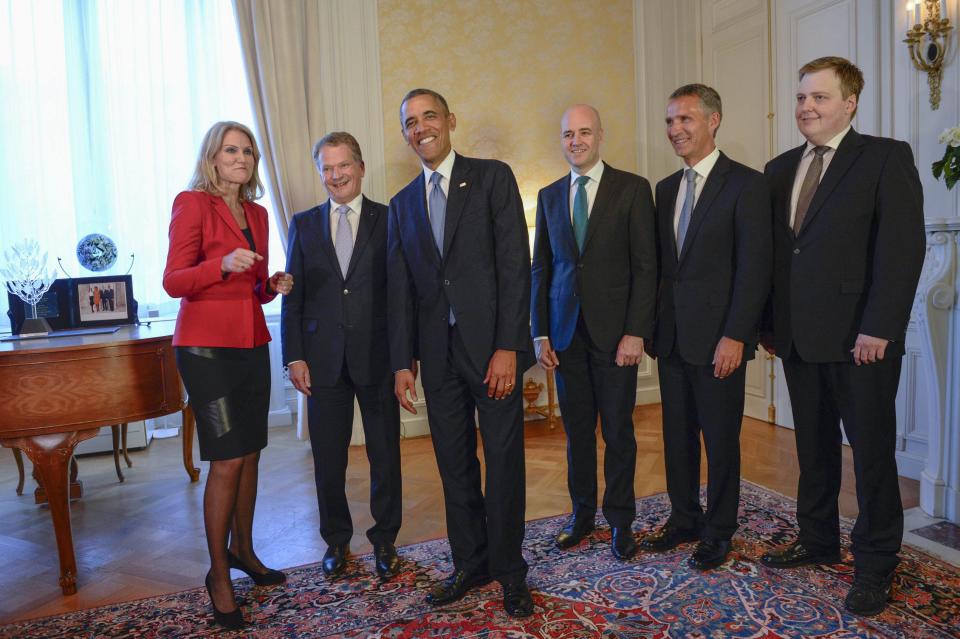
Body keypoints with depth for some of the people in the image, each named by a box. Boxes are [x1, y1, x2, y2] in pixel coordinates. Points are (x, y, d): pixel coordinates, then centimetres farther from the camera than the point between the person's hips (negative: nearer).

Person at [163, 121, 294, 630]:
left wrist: (274, 285, 0)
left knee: (250, 454, 10)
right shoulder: (192, 204, -5)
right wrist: (223, 265, -27)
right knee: (228, 459, -7)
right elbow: (173, 282, -11)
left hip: (252, 345, 7)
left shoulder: (257, 213, 15)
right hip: (206, 346, -6)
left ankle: (242, 549, 28)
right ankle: (218, 574, 9)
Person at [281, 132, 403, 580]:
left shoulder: (389, 220, 2)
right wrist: (294, 356, -1)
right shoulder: (304, 224, 9)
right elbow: (293, 296, 6)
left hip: (378, 357, -2)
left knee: (385, 455, 8)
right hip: (323, 358, 2)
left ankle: (384, 540, 27)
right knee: (328, 458, 11)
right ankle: (336, 540, 31)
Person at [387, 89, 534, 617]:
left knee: (504, 461, 5)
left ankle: (508, 569, 22)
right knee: (454, 464, 12)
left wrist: (507, 346, -15)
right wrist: (402, 361, 7)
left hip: (491, 346, -4)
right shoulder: (402, 203, 14)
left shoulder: (493, 177, 0)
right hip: (437, 352, 4)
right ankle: (470, 563, 29)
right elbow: (399, 289, 12)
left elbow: (515, 264, -8)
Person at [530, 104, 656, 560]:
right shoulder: (549, 196, 11)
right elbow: (540, 268, 10)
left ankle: (620, 520, 22)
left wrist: (635, 332, -12)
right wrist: (540, 333, 4)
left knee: (617, 430, 5)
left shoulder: (632, 189, -1)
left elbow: (645, 266, -5)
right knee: (577, 429, 11)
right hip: (565, 331, 3)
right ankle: (582, 513, 27)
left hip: (614, 330, -3)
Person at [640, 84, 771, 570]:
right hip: (671, 336, 6)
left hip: (717, 338, -6)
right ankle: (684, 518, 31)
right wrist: (653, 326, 8)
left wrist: (735, 335, -17)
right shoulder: (666, 188, 14)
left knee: (720, 438, 6)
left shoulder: (745, 184, -6)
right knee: (677, 434, 14)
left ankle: (718, 531, 23)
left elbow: (755, 266, -12)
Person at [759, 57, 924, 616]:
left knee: (873, 450, 5)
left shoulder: (886, 157, -3)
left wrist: (878, 328, -18)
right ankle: (818, 541, 30)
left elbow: (903, 248, -12)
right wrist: (770, 323, 7)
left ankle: (876, 564, 20)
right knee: (814, 446, 14)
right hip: (799, 338, 5)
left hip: (859, 338, -5)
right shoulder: (781, 169, 13)